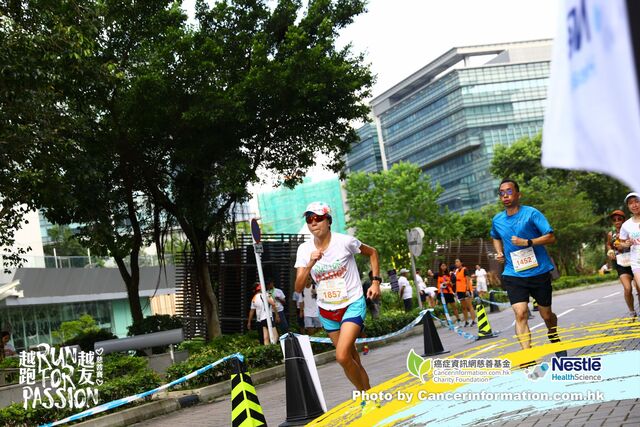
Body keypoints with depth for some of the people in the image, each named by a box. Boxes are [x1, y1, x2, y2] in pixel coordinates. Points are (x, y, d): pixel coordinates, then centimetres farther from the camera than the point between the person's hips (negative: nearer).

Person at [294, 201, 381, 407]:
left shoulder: (345, 241, -13)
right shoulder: (304, 249, -4)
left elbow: (372, 252, 5)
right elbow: (298, 287, -9)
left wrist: (376, 281, -3)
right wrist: (310, 263, -24)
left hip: (353, 305, -4)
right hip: (327, 311, 4)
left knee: (342, 356, -20)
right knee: (352, 359, 11)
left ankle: (367, 398, 1)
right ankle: (369, 397, 30)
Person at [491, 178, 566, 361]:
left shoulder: (531, 213, -7)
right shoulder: (497, 220, 7)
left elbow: (551, 237, -11)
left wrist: (527, 242, -23)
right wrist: (499, 253, 10)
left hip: (539, 271, -2)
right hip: (513, 274, 2)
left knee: (546, 314, 12)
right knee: (520, 313, -16)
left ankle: (554, 338, 45)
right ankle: (527, 358, -19)